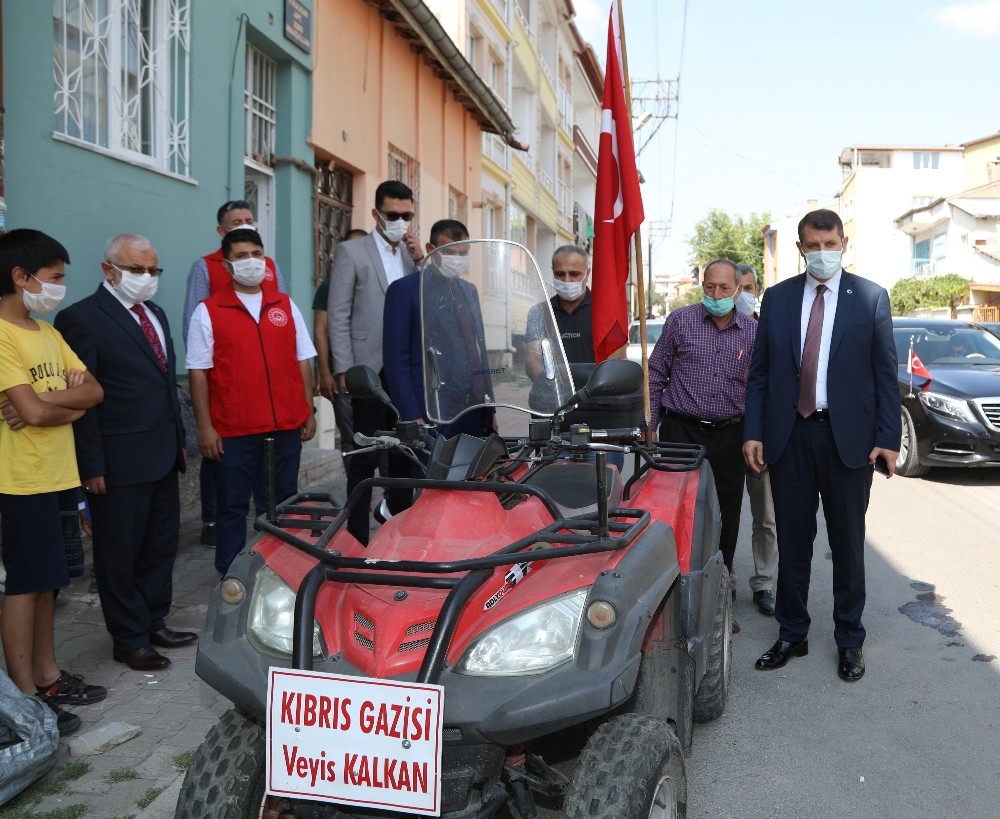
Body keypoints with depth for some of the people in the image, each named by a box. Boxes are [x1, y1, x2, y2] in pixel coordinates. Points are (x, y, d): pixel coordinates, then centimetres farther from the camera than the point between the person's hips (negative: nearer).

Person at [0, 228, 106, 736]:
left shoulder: (47, 333, 13)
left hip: (54, 475, 8)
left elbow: (94, 392, 6)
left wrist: (49, 401, -12)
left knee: (45, 581, 15)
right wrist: (71, 401, -4)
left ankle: (47, 676, 25)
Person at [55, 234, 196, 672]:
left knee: (161, 546, 16)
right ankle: (129, 640, 18)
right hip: (119, 464, -8)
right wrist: (92, 466, -16)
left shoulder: (156, 315, 15)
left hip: (163, 457, 8)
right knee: (120, 554, 6)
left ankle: (155, 623, 30)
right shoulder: (82, 319, -11)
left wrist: (179, 441, 17)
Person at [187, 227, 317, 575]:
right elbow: (198, 373, -3)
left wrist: (309, 411, 7)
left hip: (286, 425, 3)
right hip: (233, 429, -3)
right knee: (233, 506, 6)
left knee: (282, 503, 11)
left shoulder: (285, 305, 10)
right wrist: (205, 426, -8)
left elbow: (302, 361, 12)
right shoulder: (208, 311, 0)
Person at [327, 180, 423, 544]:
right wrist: (344, 370, -10)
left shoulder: (414, 255, 14)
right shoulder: (351, 252, 1)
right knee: (365, 459, 0)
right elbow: (338, 316, -4)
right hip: (370, 371, -5)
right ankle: (358, 537, 8)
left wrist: (421, 260, -3)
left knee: (404, 457, 11)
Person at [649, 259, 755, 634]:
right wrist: (650, 423, 1)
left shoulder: (753, 331, 5)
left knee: (725, 521, 7)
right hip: (681, 431, -2)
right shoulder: (680, 321, 0)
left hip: (729, 437, 2)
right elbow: (656, 373, 4)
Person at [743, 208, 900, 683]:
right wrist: (753, 432, -2)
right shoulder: (777, 298, 6)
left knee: (847, 543, 10)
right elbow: (759, 372, 6)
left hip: (849, 437, -2)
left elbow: (886, 373, 0)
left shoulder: (871, 297, 1)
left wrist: (888, 438, -7)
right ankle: (791, 634, 25)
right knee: (792, 541, 11)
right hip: (789, 436, 2)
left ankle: (849, 640, 25)